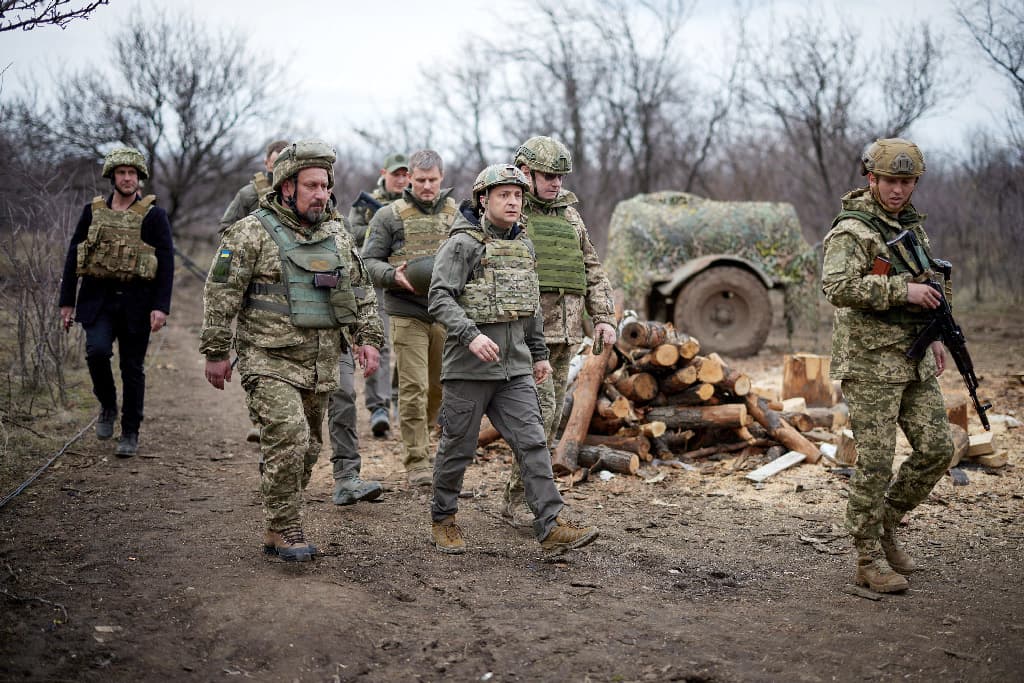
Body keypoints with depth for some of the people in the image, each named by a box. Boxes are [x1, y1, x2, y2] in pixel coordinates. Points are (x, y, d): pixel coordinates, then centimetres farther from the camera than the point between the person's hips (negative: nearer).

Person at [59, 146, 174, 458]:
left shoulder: (154, 215, -1)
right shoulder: (92, 211, 7)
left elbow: (166, 263, -4)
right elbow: (73, 257, 10)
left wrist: (161, 307, -13)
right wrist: (67, 301, 6)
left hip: (136, 301, -1)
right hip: (98, 297, 1)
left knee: (132, 368, 4)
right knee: (97, 350, -20)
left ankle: (130, 433, 17)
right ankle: (107, 406, 7)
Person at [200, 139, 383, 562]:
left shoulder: (337, 237, 13)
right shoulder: (252, 233, -6)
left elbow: (360, 292, 19)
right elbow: (221, 294, -6)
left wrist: (367, 338, 7)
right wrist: (216, 352, -8)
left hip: (321, 367, 6)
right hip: (270, 362, -6)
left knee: (306, 449, 10)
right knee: (288, 439, -18)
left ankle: (277, 531, 23)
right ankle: (286, 531, -4)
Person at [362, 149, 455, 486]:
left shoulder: (457, 214, 9)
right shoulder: (389, 215, 2)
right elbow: (369, 261, 2)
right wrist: (393, 276, -18)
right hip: (407, 314, -3)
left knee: (440, 385, 14)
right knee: (413, 389, -5)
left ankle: (420, 434, 39)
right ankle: (416, 462, 3)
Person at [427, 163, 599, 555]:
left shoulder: (524, 246, 14)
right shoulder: (463, 244, -8)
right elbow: (440, 298, -17)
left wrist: (539, 353, 23)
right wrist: (470, 335, -31)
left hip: (515, 367, 6)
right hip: (469, 365, -5)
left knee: (532, 442, -3)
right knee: (458, 447, 5)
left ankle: (552, 526, -4)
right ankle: (443, 521, 23)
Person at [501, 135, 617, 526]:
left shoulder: (569, 215, 16)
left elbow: (592, 271, 19)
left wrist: (604, 317, 8)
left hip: (564, 333, 7)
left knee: (551, 416, 8)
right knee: (540, 410, -14)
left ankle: (520, 498, 18)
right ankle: (519, 502, -7)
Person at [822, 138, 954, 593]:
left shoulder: (911, 223, 14)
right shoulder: (851, 230, -12)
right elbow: (837, 288, -27)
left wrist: (935, 336, 17)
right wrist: (902, 289, -25)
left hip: (914, 360, 8)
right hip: (870, 362, -8)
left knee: (937, 449, 5)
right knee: (876, 462, -4)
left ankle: (885, 525, 23)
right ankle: (869, 560, 8)